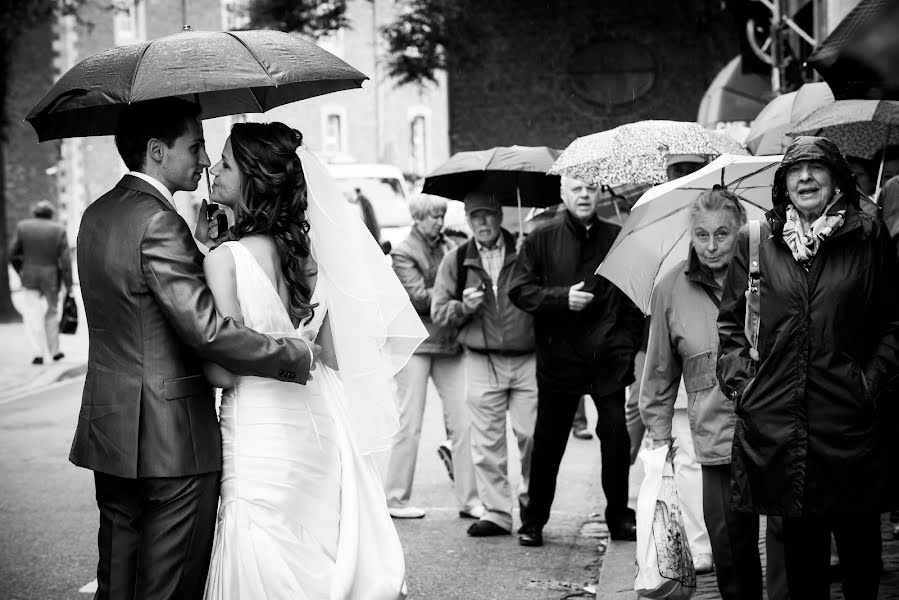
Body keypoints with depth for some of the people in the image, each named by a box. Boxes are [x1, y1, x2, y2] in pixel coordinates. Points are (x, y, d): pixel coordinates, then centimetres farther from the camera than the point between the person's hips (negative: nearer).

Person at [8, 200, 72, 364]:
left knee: (32, 316, 0)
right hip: (52, 280, 1)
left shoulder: (22, 227, -2)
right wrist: (68, 286, -4)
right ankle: (54, 351, 23)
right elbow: (65, 260, -7)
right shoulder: (59, 230, -3)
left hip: (30, 278, -1)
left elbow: (13, 254, -1)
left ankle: (38, 353, -11)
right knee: (51, 313, 16)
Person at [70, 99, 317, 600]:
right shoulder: (159, 223, -18)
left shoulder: (97, 215, 11)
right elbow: (207, 329, -24)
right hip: (171, 440, -9)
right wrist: (300, 356, -15)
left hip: (109, 430, 9)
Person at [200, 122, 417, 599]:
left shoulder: (224, 260, -15)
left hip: (261, 436, -6)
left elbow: (223, 371, -16)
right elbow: (334, 357, 10)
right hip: (317, 428, 7)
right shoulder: (307, 251, 4)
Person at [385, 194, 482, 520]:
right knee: (410, 423, -1)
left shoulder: (450, 248, 14)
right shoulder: (402, 253, -3)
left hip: (449, 342, 5)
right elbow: (419, 297, -13)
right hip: (416, 342, -5)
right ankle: (396, 499, 9)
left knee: (462, 422, 1)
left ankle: (468, 499, 6)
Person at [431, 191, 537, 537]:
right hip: (482, 362, 1)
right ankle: (496, 513, 11)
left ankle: (531, 496, 21)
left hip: (527, 359, -1)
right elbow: (438, 311, 9)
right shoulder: (456, 260, 8)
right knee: (487, 442, 2)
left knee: (531, 434, -4)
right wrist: (463, 307, -10)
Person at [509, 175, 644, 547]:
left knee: (616, 437, -1)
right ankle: (534, 520, 17)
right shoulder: (541, 241, 5)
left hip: (608, 359, 0)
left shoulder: (617, 239, 6)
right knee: (547, 442, 6)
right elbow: (520, 290, -1)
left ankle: (619, 517, 13)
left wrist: (627, 342, -2)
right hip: (558, 357, 0)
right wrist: (562, 298, -14)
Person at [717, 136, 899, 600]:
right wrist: (739, 379, 4)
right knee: (800, 540, 6)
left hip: (849, 419, -1)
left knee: (857, 537, 4)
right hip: (775, 419, 1)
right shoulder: (756, 242, 8)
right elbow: (730, 322, 14)